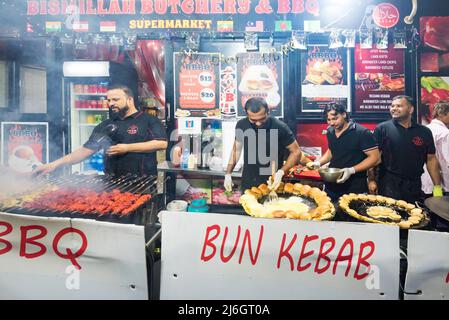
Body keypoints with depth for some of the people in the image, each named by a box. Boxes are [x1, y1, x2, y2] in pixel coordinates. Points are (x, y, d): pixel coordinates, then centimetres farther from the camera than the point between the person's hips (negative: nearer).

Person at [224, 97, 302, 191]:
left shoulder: (280, 127, -18)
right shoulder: (241, 125, -8)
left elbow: (296, 152, -9)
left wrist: (281, 172, -22)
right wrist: (228, 174, 3)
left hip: (271, 185, -3)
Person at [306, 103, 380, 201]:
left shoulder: (362, 133, -14)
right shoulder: (330, 131, 6)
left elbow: (375, 157, -14)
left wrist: (352, 170, -25)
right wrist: (318, 163, 3)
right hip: (331, 186, 6)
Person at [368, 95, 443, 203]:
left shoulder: (424, 132, 7)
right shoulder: (382, 129, -3)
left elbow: (431, 159, 10)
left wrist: (437, 186, 5)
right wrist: (372, 180, -11)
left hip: (415, 186, 4)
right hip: (389, 184, -3)